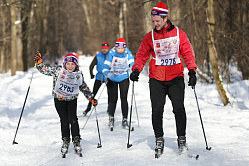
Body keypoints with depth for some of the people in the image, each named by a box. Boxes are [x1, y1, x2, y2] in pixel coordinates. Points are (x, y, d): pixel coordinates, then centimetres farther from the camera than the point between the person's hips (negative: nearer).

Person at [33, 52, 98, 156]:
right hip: (59, 100, -1)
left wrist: (91, 98, 7)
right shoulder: (58, 70, -10)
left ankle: (76, 141, 0)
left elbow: (84, 88, 11)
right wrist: (39, 62, -20)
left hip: (72, 100, 1)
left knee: (73, 119, -12)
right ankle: (65, 141, 13)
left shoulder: (78, 75, -3)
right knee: (64, 120, -4)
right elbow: (45, 70, -4)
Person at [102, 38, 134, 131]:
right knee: (113, 99, 1)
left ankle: (125, 120, 2)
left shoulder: (127, 53, -12)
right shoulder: (112, 53, -14)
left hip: (124, 78, 0)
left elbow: (132, 63, -20)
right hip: (112, 79, 0)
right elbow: (106, 65, -12)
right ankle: (111, 118, 22)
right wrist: (107, 73, -32)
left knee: (124, 99, -7)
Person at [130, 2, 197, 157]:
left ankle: (182, 138, 7)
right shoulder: (150, 37, 5)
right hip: (156, 80, 1)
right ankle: (159, 139, 9)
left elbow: (188, 53, 3)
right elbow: (142, 55, 8)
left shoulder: (179, 34, 2)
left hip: (176, 78, -1)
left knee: (179, 109, -6)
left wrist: (192, 71, -8)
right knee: (157, 111, -3)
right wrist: (136, 70, -8)